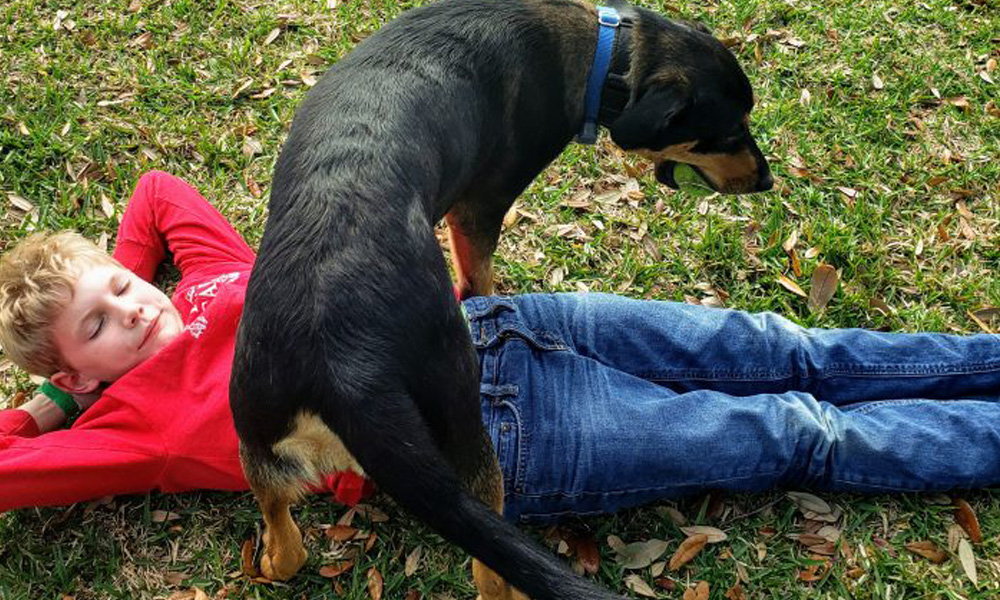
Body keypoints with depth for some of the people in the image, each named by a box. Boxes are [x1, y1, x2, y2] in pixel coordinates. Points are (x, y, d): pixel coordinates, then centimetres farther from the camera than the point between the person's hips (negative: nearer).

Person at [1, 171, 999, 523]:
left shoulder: (211, 277, 14)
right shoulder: (135, 422, 0)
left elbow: (158, 187, 30)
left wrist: (112, 280, 21)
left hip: (480, 325, 6)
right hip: (495, 439, -6)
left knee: (773, 351, 5)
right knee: (798, 436, -3)